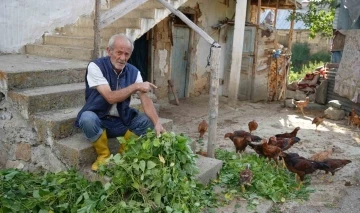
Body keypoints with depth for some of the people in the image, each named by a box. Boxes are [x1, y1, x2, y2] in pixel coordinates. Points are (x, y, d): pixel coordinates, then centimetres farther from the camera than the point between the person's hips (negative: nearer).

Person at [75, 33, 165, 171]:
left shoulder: (133, 72, -5)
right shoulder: (95, 66, -17)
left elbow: (145, 99, -16)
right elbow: (111, 97, -27)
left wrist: (157, 123, -30)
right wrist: (135, 86, -27)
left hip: (122, 120, 4)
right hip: (98, 119, -3)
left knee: (148, 120, -17)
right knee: (87, 118, -36)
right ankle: (103, 155, -8)